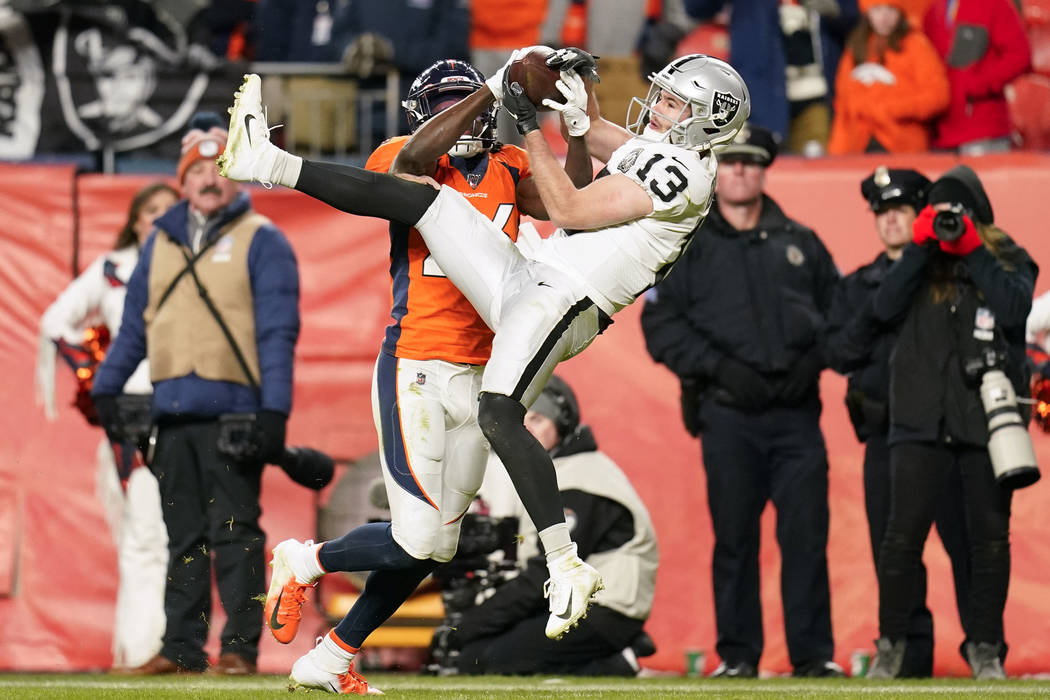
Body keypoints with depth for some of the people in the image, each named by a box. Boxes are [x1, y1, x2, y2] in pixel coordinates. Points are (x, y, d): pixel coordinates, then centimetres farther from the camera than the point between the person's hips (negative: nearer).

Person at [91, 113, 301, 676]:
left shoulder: (261, 240, 2)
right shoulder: (161, 242, 18)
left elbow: (278, 331, -5)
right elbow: (134, 325, 24)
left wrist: (275, 410, -13)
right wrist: (105, 388, 16)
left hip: (232, 412, -5)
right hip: (172, 413, 5)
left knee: (234, 531, -7)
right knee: (183, 537, 7)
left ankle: (241, 645, -5)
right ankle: (182, 646, 10)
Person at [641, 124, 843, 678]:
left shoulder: (800, 243, 16)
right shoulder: (687, 246, 8)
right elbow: (661, 325, 1)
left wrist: (813, 359, -2)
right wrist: (721, 367, -10)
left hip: (796, 411, 2)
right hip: (728, 413, -2)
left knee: (807, 536, -3)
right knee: (734, 538, -1)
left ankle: (813, 654, 2)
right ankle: (737, 656, 6)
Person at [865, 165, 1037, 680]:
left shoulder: (1009, 260, 9)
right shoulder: (920, 263, 12)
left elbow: (1016, 309, -11)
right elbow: (884, 308, -5)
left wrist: (971, 251, -11)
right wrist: (921, 248, -9)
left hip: (987, 416, 0)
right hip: (921, 418, 0)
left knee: (990, 536, 3)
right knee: (904, 532, -6)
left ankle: (984, 646, 12)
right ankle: (891, 642, 4)